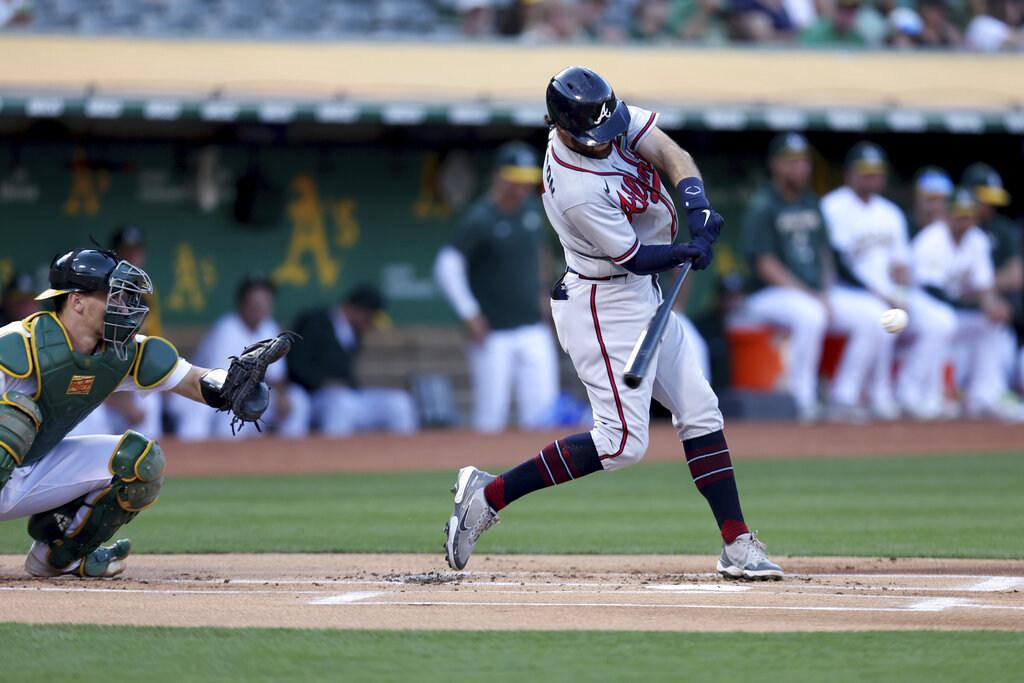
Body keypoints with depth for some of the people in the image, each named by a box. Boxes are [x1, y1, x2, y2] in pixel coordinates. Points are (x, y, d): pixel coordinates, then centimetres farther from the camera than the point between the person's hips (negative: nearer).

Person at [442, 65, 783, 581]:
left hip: (641, 297, 9)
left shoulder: (612, 119, -6)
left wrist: (697, 205, -26)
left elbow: (671, 154, -10)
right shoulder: (577, 191, -29)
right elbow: (634, 257, -21)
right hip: (603, 306, -9)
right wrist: (690, 252, -30)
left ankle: (737, 544, 9)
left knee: (700, 411, 7)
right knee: (622, 441, -12)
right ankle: (488, 494, -7)